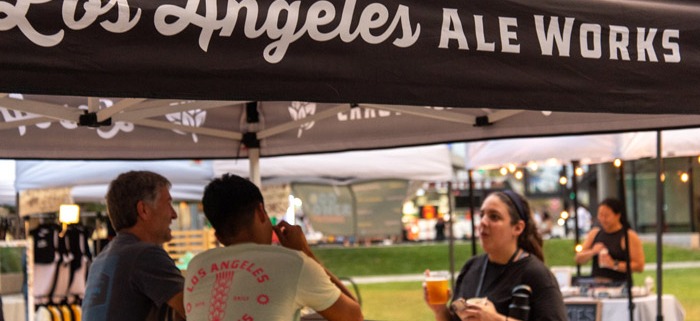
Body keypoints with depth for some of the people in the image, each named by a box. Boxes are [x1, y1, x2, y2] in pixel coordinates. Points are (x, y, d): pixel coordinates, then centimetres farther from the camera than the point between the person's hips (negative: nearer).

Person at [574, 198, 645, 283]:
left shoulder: (629, 236, -1)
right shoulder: (594, 233, 15)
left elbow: (639, 266, -7)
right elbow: (579, 259, 14)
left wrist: (614, 265, -14)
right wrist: (592, 252, -6)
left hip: (618, 285, -4)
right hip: (595, 285, 4)